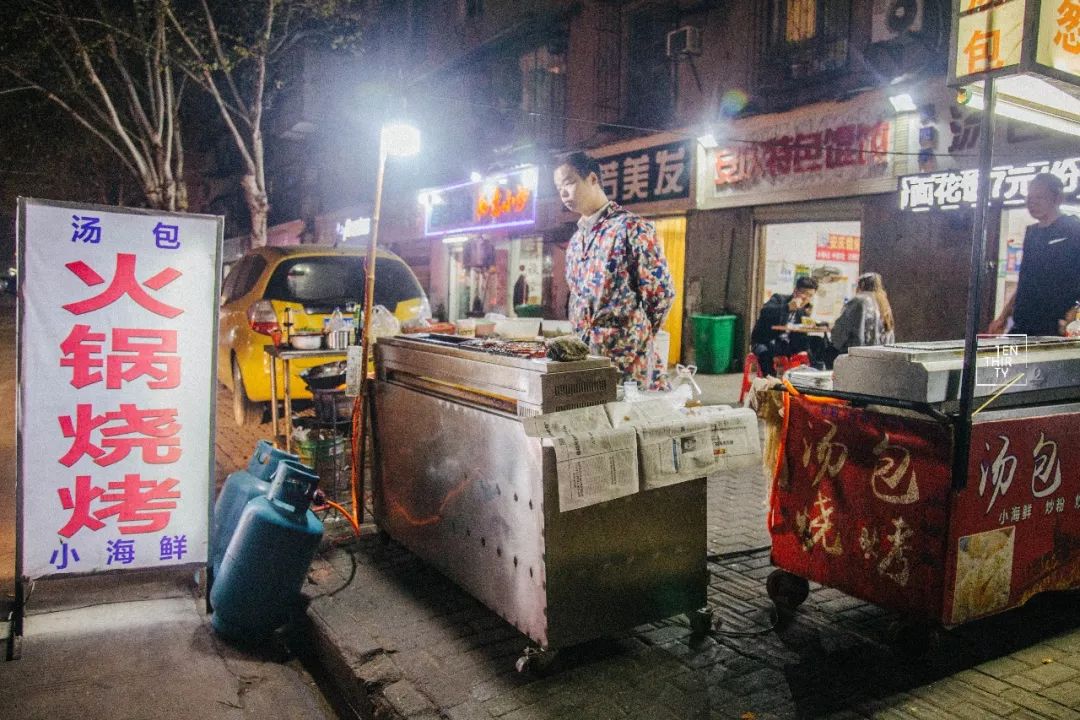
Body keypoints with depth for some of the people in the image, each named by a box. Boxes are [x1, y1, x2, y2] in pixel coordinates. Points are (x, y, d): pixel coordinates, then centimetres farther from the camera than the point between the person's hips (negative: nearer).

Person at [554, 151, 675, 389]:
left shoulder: (631, 227, -7)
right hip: (583, 357, 7)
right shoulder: (575, 240, 17)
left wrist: (635, 337, -1)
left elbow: (660, 292, -8)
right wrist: (579, 340, 11)